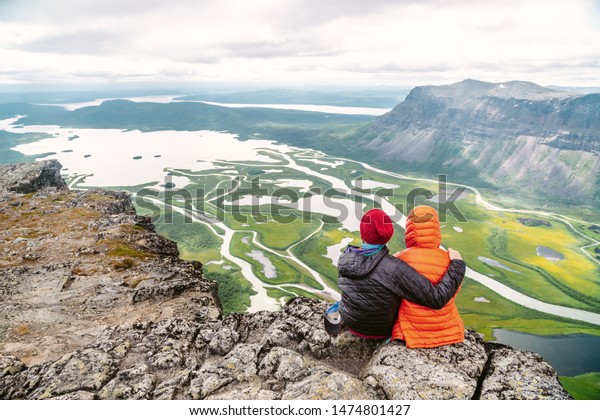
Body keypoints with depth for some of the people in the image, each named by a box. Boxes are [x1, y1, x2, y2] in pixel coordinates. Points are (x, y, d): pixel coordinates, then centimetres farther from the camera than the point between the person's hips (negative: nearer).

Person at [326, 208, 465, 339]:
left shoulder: (345, 258, -18)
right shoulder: (394, 269, -34)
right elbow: (437, 298, -31)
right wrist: (457, 264, -18)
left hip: (352, 325, 3)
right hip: (383, 330, -2)